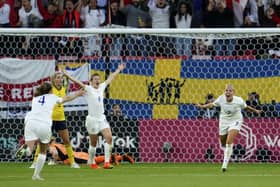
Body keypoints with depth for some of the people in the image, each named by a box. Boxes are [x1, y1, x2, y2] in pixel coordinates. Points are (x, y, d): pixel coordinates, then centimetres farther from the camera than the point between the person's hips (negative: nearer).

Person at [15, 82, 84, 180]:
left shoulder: (35, 98, 24)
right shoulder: (52, 97, 18)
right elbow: (66, 99, 36)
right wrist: (77, 94, 56)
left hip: (31, 122, 1)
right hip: (44, 124, -1)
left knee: (29, 151, -9)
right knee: (43, 152, 19)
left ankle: (26, 148, -43)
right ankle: (36, 175, 16)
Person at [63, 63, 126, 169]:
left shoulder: (101, 87, 10)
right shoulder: (88, 89, -6)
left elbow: (110, 78, 24)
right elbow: (78, 82, -19)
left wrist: (119, 70, 35)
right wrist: (67, 75, -31)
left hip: (102, 118, 5)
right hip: (92, 119, -5)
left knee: (109, 137, -12)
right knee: (93, 143, 3)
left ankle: (106, 162, -13)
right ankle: (92, 163, 21)